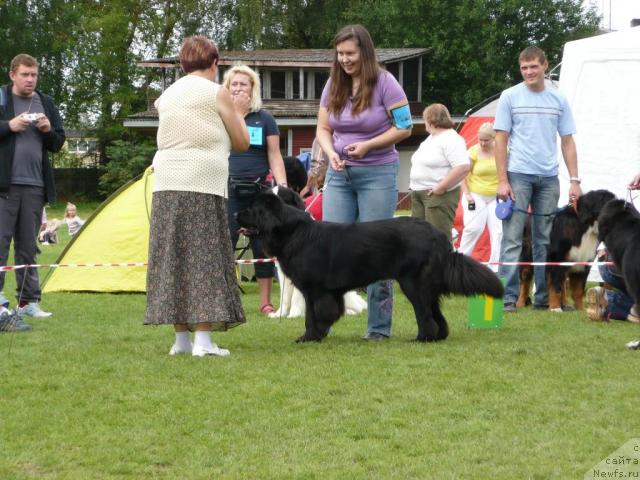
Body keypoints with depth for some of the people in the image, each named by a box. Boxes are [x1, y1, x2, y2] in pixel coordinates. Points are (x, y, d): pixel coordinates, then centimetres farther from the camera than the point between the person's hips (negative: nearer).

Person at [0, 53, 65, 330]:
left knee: (28, 246, 8)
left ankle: (28, 301, 13)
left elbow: (58, 144, 17)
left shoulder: (46, 104, 15)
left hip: (34, 186, 4)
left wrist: (49, 130, -3)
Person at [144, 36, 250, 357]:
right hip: (203, 185, -5)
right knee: (204, 259, -4)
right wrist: (238, 113, 25)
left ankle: (181, 338, 8)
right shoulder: (217, 93, 1)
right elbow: (241, 142, 7)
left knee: (173, 258, 6)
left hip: (165, 185, 5)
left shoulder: (167, 96, 16)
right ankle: (203, 340, -8)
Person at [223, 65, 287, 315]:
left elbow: (275, 156, 6)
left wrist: (283, 187, -4)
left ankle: (265, 301, 14)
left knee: (262, 246, 5)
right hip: (228, 190, -1)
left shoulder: (264, 119, 7)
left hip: (258, 189, 1)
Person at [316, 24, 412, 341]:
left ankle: (379, 327, 4)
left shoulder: (383, 82, -8)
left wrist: (367, 145, -17)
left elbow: (404, 127, -8)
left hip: (377, 173, -4)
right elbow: (323, 128, 10)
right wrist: (330, 152, -11)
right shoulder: (334, 85, 6)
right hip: (339, 174, 4)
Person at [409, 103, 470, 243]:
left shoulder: (451, 139, -12)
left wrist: (441, 187, -21)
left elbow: (463, 167, -23)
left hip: (439, 195, -10)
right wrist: (415, 186, 14)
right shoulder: (430, 138, 19)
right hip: (418, 195, 10)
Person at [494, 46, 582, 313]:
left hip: (549, 178, 3)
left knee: (545, 240, 7)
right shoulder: (510, 97, 2)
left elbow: (567, 142, 11)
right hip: (518, 174, -3)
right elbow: (501, 140, 0)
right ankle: (507, 297, -6)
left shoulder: (558, 100, 9)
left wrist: (574, 180, 2)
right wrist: (502, 180, -8)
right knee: (512, 238, -6)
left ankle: (544, 297, 12)